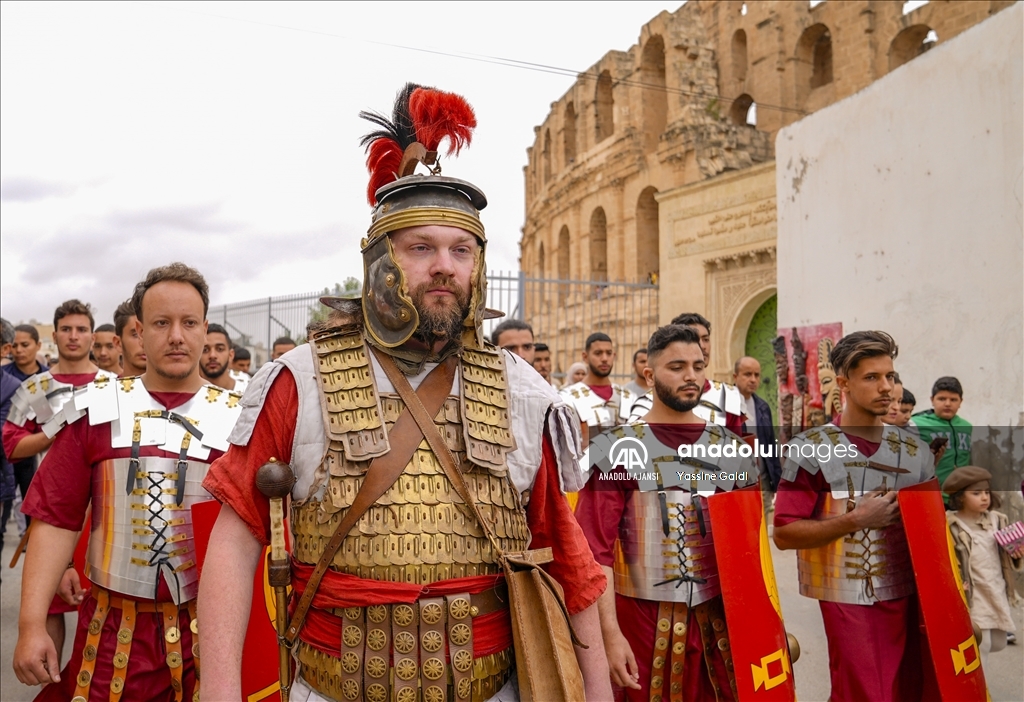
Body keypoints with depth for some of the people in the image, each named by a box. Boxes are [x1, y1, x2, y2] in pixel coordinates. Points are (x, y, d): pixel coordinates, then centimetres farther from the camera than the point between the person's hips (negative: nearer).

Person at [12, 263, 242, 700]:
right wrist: (31, 624, -6)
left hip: (210, 629, 0)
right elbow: (57, 521, -1)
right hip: (112, 631, 0)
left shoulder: (236, 418, -2)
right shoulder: (98, 411, 0)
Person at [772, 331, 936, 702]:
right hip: (847, 599, -5)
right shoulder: (810, 449, -9)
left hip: (906, 597, 5)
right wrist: (855, 520, -19)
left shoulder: (915, 451, 7)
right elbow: (784, 533, -13)